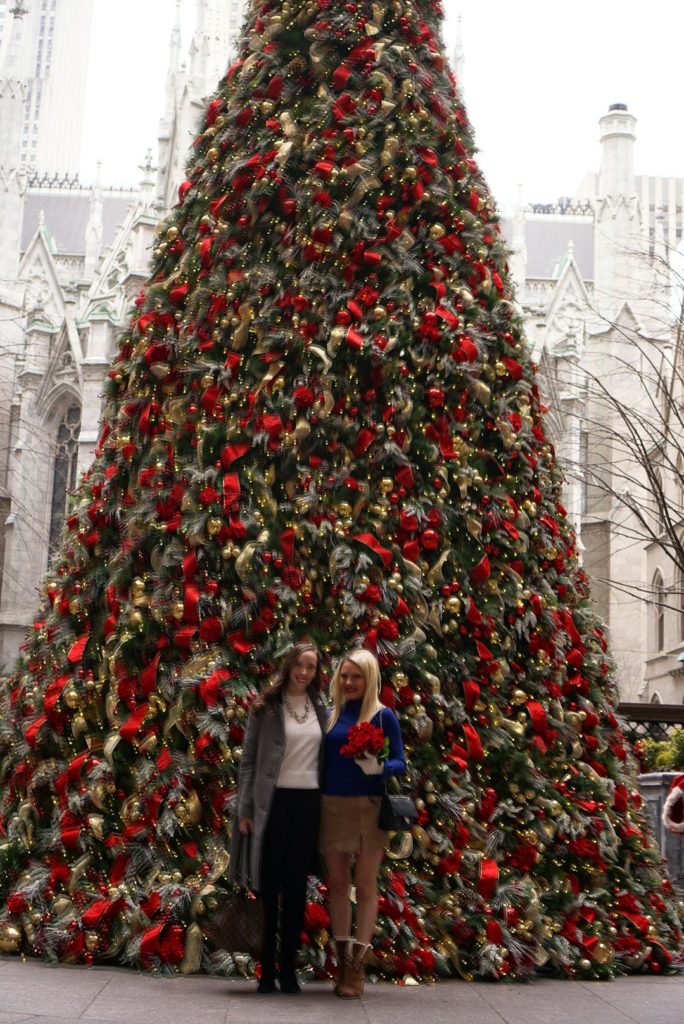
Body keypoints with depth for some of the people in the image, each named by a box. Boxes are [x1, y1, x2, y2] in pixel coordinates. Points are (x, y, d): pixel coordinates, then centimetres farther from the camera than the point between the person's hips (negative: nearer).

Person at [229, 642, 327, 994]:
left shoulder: (320, 710, 9)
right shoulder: (265, 707, -1)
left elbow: (326, 759, 12)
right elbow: (248, 760, -1)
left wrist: (328, 808, 6)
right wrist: (244, 809, -6)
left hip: (308, 802, 3)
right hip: (273, 802, -3)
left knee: (296, 885, 7)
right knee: (269, 884, 2)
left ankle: (288, 967, 14)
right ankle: (266, 967, 10)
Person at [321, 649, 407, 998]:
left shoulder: (383, 716, -1)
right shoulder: (331, 715, 8)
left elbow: (399, 764, -1)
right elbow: (322, 760, 11)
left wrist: (379, 767, -22)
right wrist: (317, 806, 2)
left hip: (369, 808, -3)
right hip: (332, 807, 3)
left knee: (365, 884, 1)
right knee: (337, 883, 7)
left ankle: (356, 969, 5)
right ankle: (342, 962, 16)